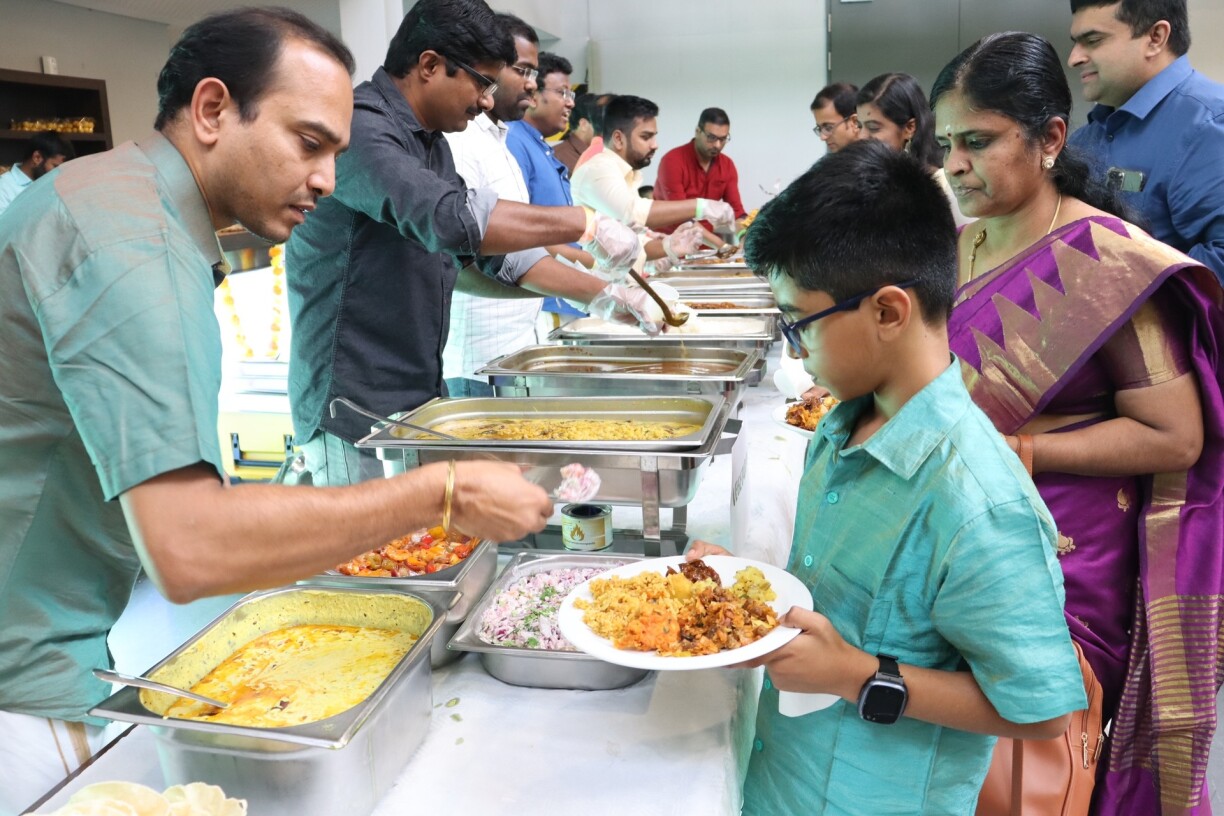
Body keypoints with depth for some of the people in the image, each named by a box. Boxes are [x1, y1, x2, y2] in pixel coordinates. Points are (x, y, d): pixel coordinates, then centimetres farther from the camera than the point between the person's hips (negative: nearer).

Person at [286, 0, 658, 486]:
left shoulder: (429, 142, 14)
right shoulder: (358, 128, -17)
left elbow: (486, 251, 16)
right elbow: (453, 218, -33)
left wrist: (599, 295, 9)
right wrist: (585, 224, -24)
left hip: (419, 401, 9)